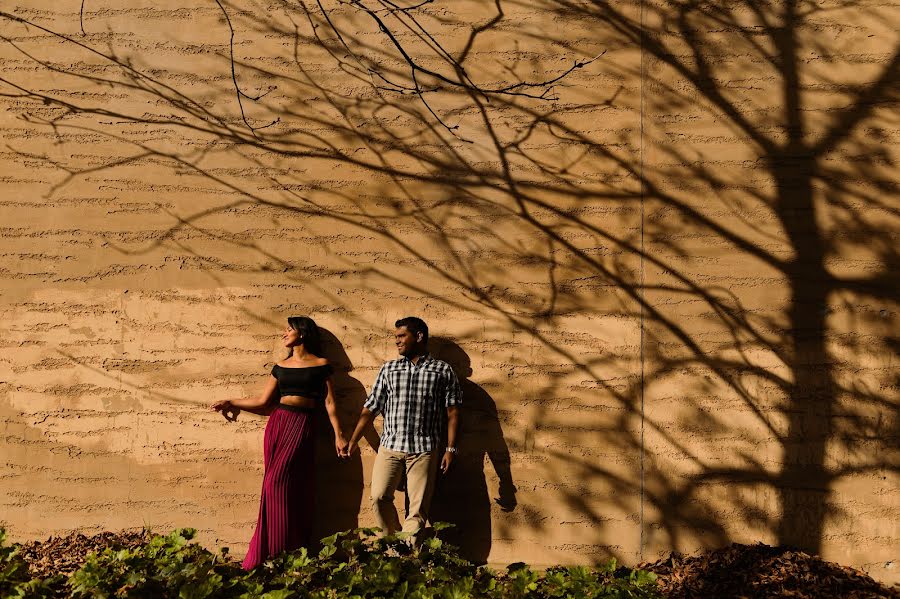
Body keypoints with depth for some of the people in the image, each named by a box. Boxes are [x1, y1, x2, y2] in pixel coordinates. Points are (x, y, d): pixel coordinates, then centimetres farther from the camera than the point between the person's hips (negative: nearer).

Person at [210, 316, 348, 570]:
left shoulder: (321, 365, 2)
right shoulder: (281, 366, 14)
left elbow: (329, 403, 1)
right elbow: (263, 401, 17)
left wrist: (338, 435, -4)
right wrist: (232, 403, 15)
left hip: (302, 426, -4)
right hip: (277, 423, 4)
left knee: (277, 483, -13)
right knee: (278, 487, 1)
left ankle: (276, 555, -3)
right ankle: (273, 553, 6)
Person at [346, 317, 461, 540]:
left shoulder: (443, 370, 5)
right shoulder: (389, 369, 12)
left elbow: (452, 411, 3)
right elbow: (371, 408, 13)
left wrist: (450, 448, -4)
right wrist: (353, 441, 8)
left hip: (425, 449, -2)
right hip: (390, 446, 2)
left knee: (418, 506, -2)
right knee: (379, 497, -7)